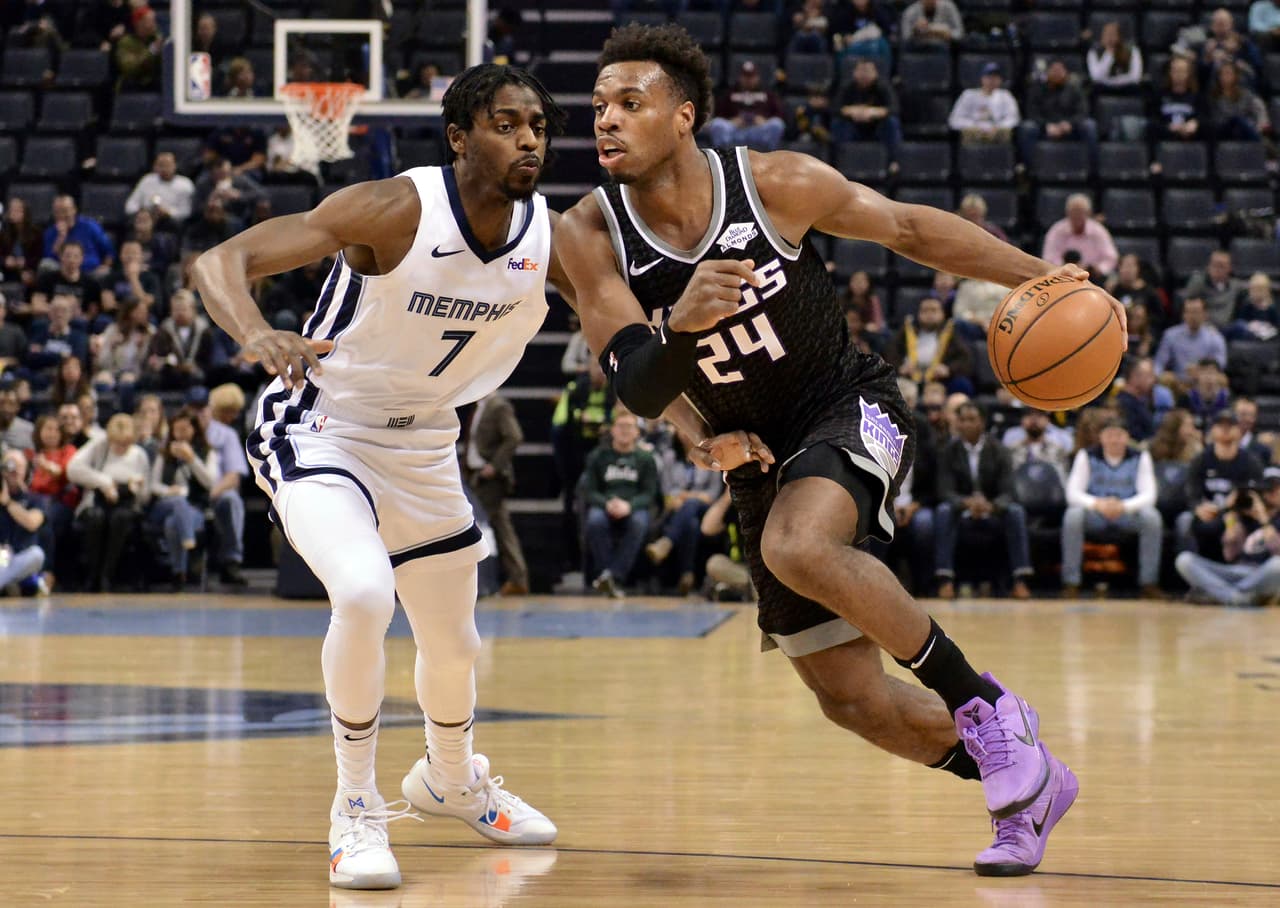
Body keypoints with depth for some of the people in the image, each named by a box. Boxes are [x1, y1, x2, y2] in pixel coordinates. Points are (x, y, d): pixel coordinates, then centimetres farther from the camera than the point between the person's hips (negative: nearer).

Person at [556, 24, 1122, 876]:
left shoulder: (774, 183, -19)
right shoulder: (592, 234, -14)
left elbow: (911, 228, -3)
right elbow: (637, 392, -20)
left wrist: (1044, 278, -7)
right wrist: (683, 324, -41)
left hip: (852, 410, -4)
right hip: (761, 459, 4)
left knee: (799, 548, -37)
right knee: (853, 700, 6)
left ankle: (981, 703, -18)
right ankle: (1027, 785, 29)